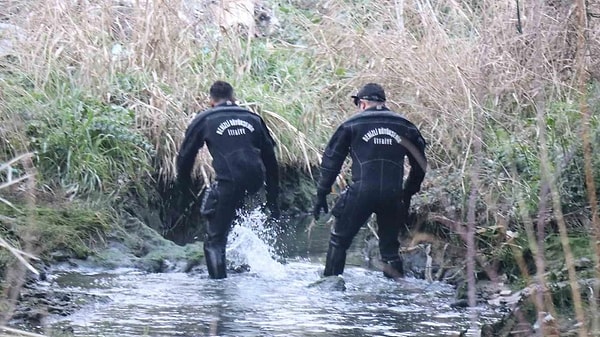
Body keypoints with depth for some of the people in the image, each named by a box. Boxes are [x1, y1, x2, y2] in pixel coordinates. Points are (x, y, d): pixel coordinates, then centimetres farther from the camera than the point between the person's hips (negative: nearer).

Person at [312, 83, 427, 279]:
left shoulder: (352, 125, 7)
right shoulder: (405, 127, 14)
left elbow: (332, 160, 6)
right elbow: (420, 165, 18)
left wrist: (321, 194, 10)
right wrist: (407, 195, 26)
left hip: (361, 192, -3)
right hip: (393, 195, 3)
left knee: (339, 240, 10)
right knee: (390, 243, 17)